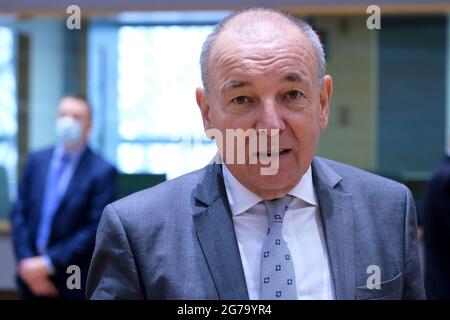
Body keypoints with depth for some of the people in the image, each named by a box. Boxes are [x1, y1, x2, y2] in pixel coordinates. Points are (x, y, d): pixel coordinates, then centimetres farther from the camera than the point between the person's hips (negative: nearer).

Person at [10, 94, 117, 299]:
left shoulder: (102, 171, -7)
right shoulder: (37, 160, 8)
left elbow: (95, 228, -12)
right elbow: (19, 213, 6)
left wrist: (48, 263, -15)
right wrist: (27, 262, -6)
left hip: (74, 282, -4)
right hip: (31, 276, 4)